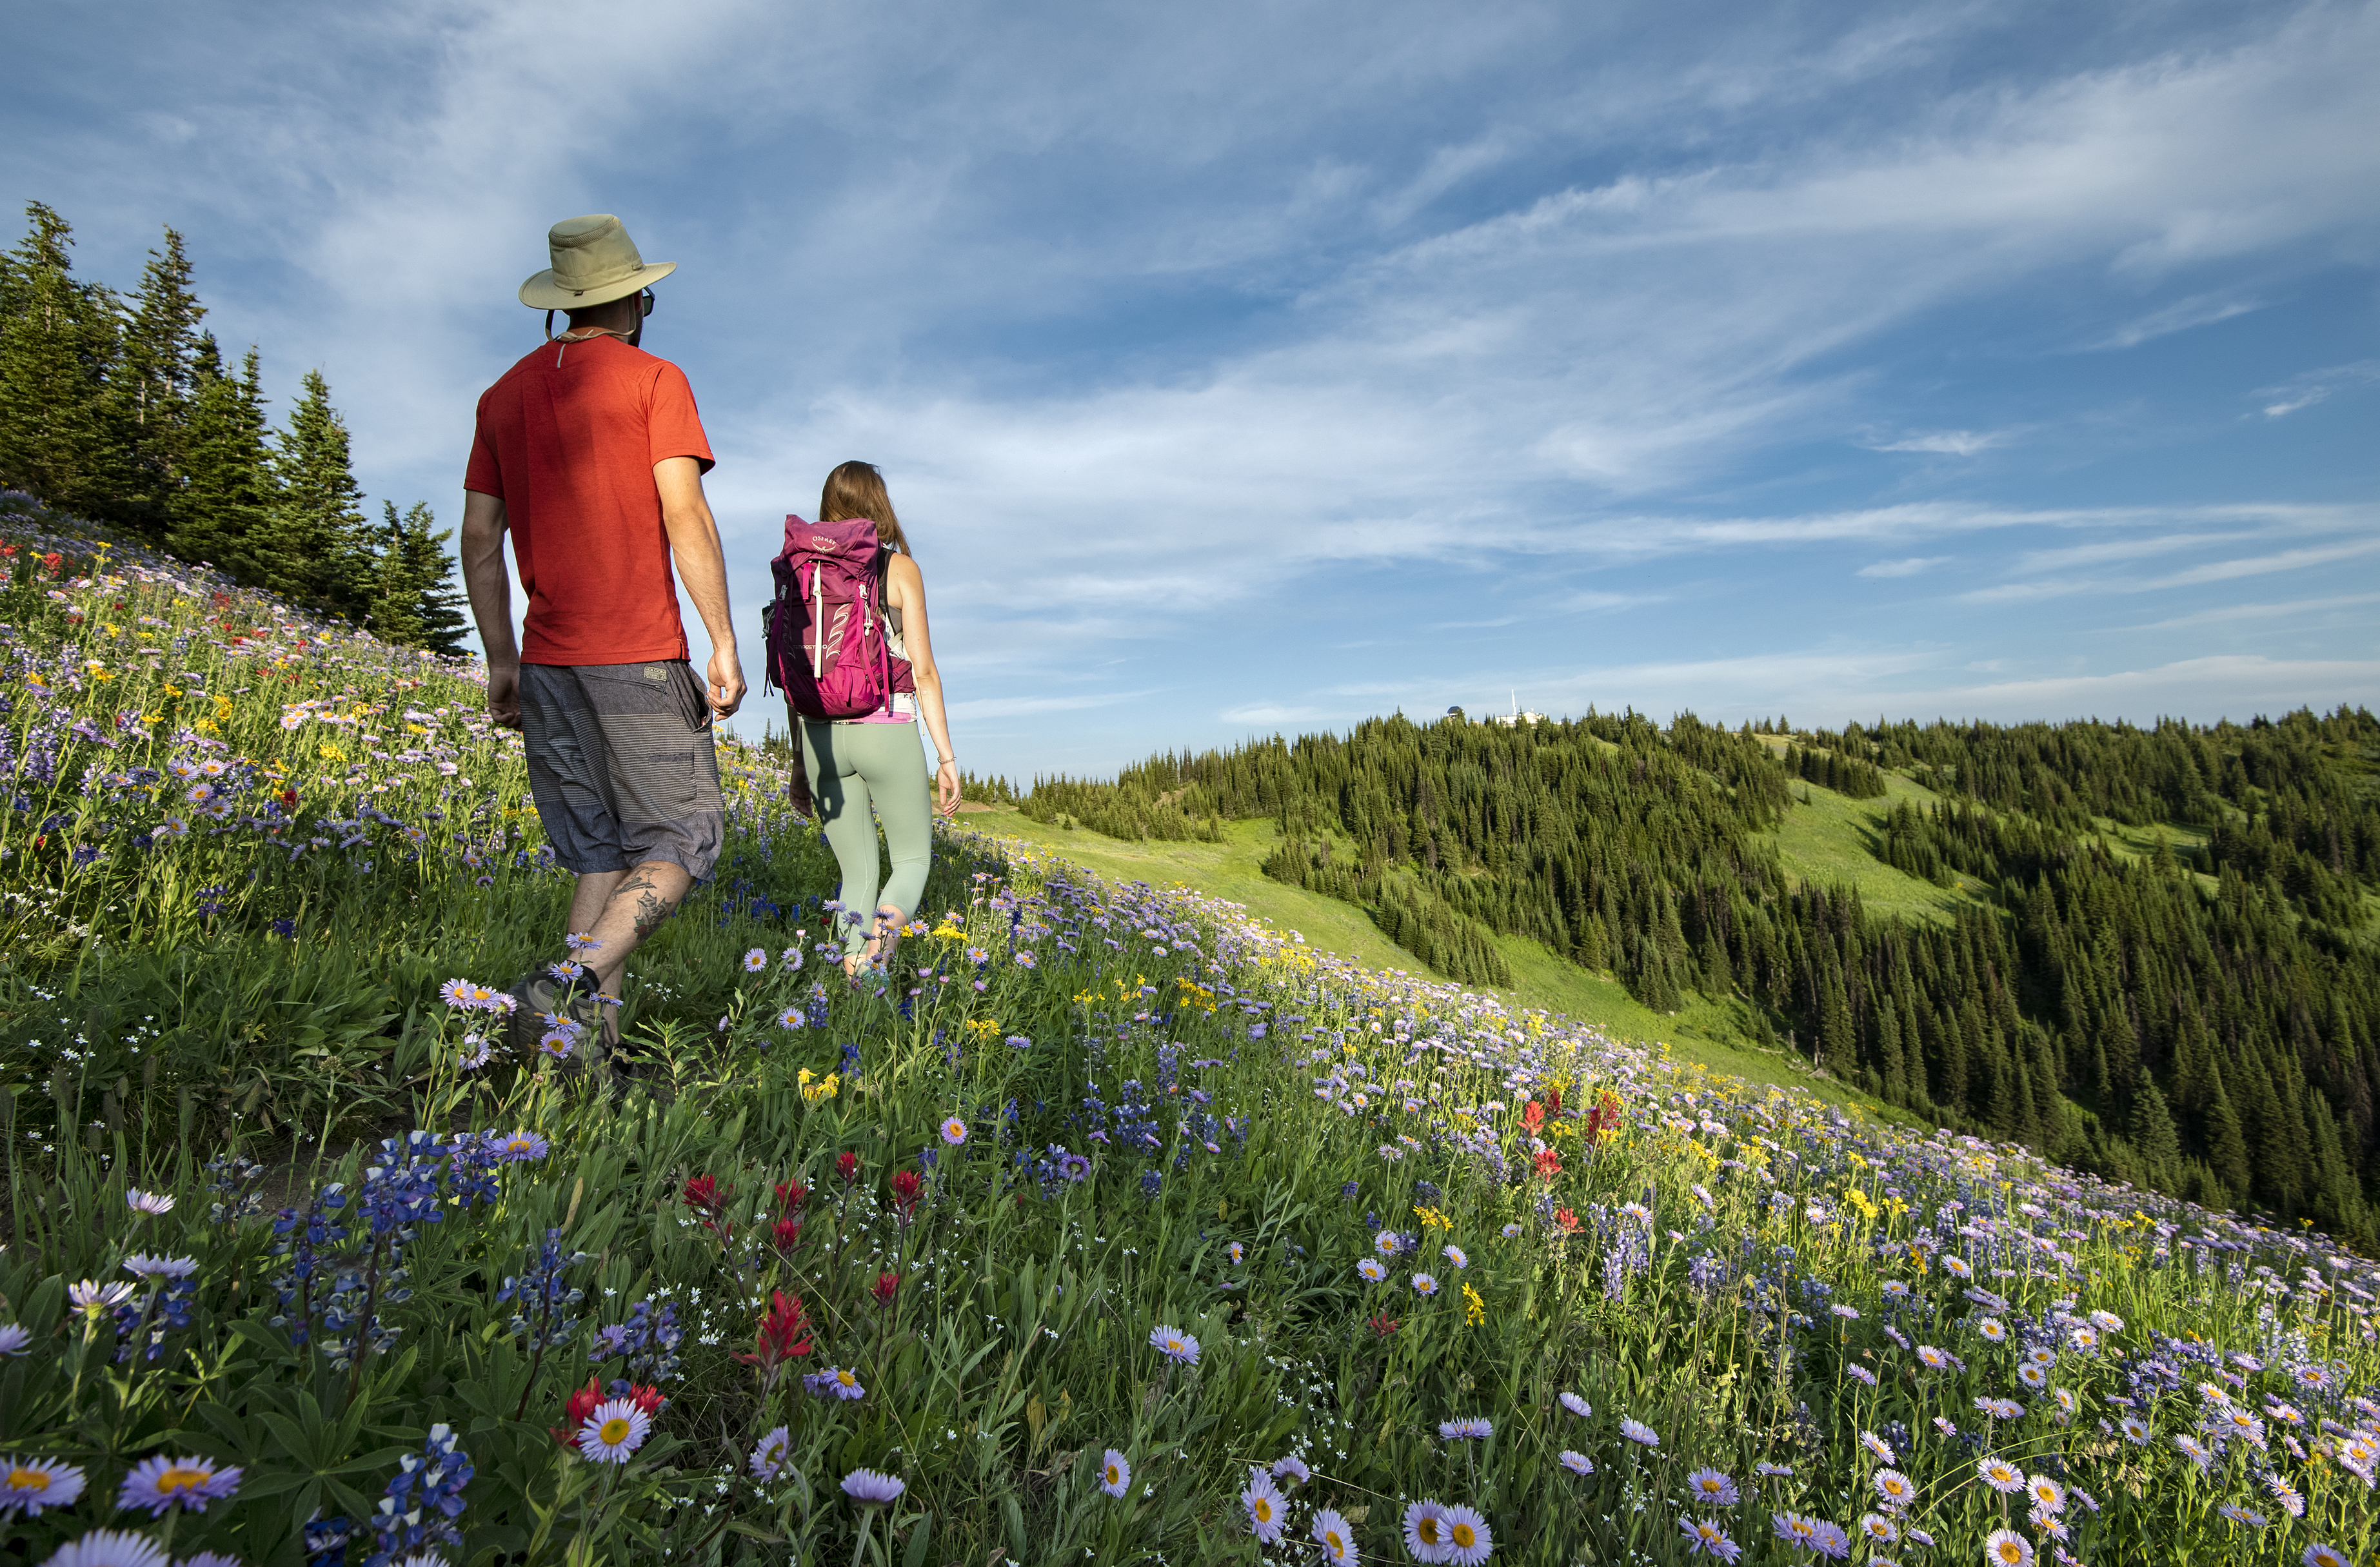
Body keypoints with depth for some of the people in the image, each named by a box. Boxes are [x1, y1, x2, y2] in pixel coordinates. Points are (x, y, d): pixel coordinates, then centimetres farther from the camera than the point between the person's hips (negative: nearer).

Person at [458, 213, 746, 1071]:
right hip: (640, 657, -6)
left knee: (600, 855, 10)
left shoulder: (504, 395, 17)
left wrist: (502, 663, 16)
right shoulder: (655, 380, 0)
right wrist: (724, 643, -10)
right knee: (680, 841, 1)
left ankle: (590, 1036, 3)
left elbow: (479, 539, 13)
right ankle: (569, 979, -19)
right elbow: (685, 515, -11)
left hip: (546, 662, 6)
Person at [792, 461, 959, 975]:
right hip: (887, 733, -3)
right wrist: (947, 757, -2)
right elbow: (923, 672, -5)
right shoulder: (899, 568, 0)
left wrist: (801, 761, 17)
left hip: (821, 735, 4)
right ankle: (883, 932, -16)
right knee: (913, 858, 12)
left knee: (859, 871, 13)